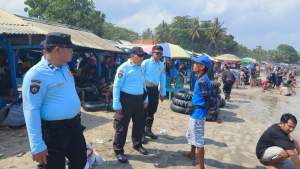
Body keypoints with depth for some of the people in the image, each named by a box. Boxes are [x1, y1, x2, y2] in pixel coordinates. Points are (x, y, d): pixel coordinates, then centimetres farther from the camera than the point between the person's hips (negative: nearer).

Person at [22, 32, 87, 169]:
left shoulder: (64, 67, 5)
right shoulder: (37, 74, -22)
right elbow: (31, 110, -23)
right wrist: (37, 146, -23)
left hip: (74, 125, 8)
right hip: (54, 131, -8)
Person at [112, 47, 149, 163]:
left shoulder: (140, 68, 11)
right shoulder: (124, 68, -12)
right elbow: (116, 86, -15)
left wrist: (145, 99, 19)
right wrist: (116, 103, -20)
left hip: (138, 99, 7)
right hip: (126, 99, -7)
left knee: (140, 123, 18)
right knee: (122, 126, 2)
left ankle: (137, 144, 39)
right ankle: (118, 150, 17)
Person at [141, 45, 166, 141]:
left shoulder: (161, 65, 7)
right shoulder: (145, 63, -9)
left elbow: (162, 79, 12)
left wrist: (162, 93, 12)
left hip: (155, 89, 6)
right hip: (146, 88, -5)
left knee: (152, 111, 15)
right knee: (144, 111, -1)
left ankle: (148, 130, 31)